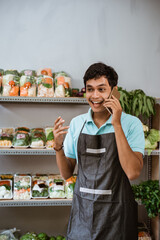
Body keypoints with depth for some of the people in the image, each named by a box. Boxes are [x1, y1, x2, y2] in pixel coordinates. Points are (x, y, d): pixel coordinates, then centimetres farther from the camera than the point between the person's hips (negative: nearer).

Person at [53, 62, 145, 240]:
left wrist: (116, 125, -22)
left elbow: (133, 172, -21)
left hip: (116, 214, -3)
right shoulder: (77, 123, 2)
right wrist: (58, 146, -12)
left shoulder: (131, 123, -9)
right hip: (82, 209, 3)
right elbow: (66, 173, 6)